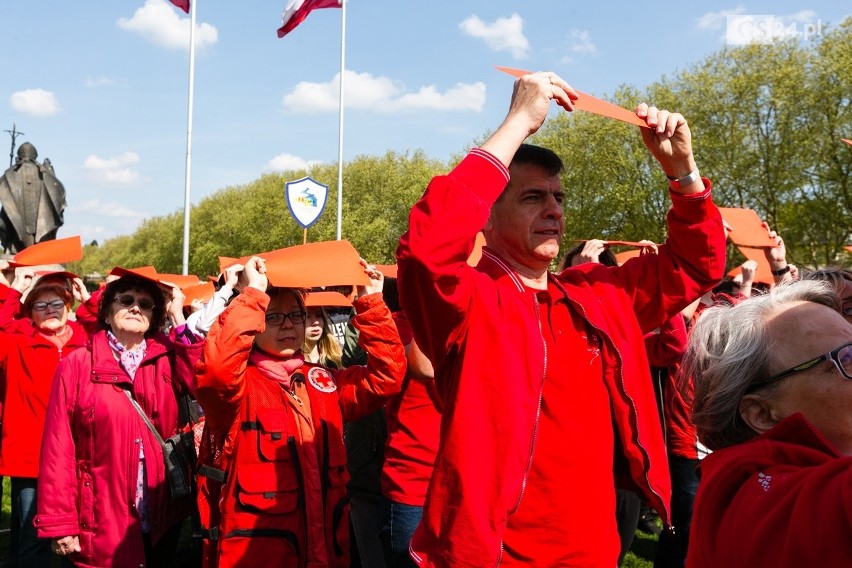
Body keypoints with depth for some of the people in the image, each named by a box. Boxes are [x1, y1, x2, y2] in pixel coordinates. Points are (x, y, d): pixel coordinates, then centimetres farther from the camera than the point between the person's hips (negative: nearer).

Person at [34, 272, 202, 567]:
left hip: (162, 518, 2)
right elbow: (58, 446, -5)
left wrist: (179, 319, -11)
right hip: (100, 523, -2)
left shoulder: (169, 360, 3)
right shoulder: (77, 364, -3)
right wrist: (59, 523, -8)